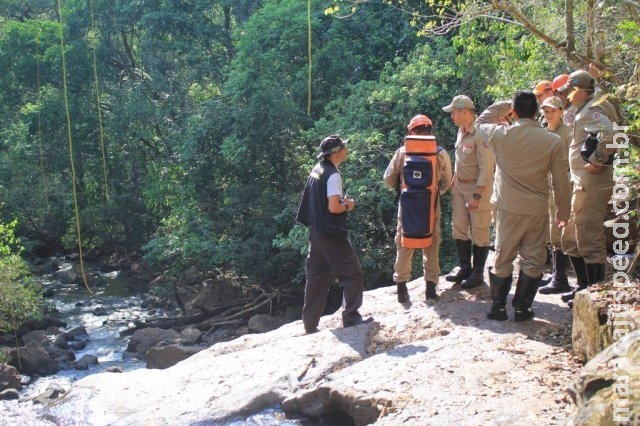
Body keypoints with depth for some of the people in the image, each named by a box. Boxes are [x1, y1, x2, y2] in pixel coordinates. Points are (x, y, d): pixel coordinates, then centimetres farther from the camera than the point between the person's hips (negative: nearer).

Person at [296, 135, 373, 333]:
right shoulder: (333, 175, -16)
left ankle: (310, 325, 15)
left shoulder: (317, 170, 11)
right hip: (331, 233, -9)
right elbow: (333, 208, -22)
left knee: (317, 278, 12)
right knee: (353, 274, 2)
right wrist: (348, 205, -4)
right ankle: (351, 317, 3)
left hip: (316, 231, 9)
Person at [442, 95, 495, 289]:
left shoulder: (480, 134, -22)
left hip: (478, 187, -9)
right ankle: (464, 267, 29)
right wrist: (454, 180, 18)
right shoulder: (461, 130, 6)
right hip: (460, 186, 9)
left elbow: (486, 167, -23)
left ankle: (477, 272, 16)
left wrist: (477, 195, -23)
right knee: (459, 228, 15)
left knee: (479, 233, 4)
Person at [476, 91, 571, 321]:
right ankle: (522, 308, 16)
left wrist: (504, 104, 16)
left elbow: (480, 122, 13)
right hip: (537, 210, 0)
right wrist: (563, 210, 11)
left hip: (508, 209, 0)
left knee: (503, 258, 11)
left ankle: (498, 307, 18)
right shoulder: (553, 141, -7)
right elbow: (561, 181, -1)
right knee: (532, 260, 11)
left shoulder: (501, 135, -11)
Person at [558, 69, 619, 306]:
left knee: (590, 240, -5)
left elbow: (610, 136, -31)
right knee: (571, 239, 17)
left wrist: (596, 162, -23)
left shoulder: (592, 111, -14)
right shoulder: (585, 111, 17)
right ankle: (584, 287, 26)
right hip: (583, 184, 11)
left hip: (590, 185, -11)